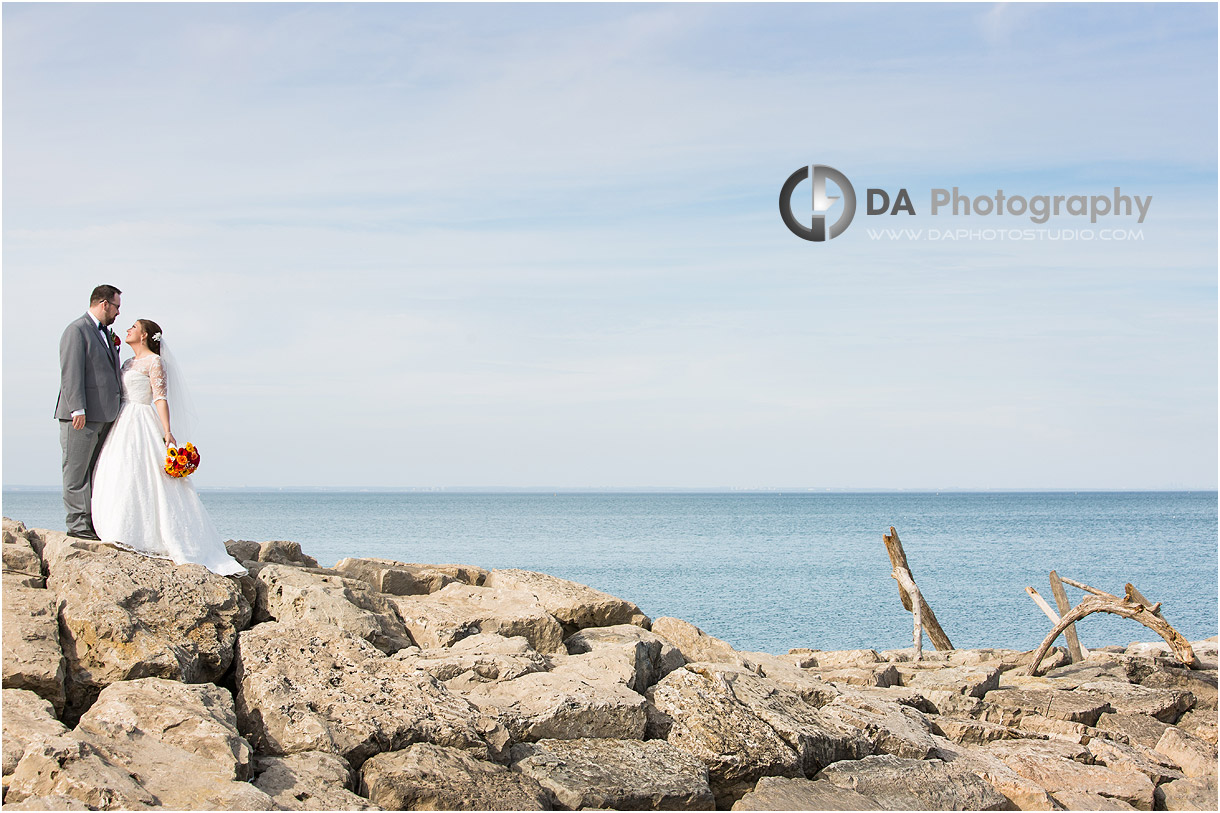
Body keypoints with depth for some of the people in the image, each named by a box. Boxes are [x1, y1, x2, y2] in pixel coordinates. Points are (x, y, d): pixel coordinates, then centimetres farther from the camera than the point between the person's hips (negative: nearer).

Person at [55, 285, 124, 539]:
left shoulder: (105, 333, 20)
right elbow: (71, 372, -16)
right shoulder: (76, 331, -7)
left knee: (96, 471, 9)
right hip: (81, 416, -9)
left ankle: (93, 522, 11)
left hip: (104, 415, 9)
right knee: (77, 471, -4)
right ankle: (77, 523, -3)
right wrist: (78, 409, -21)